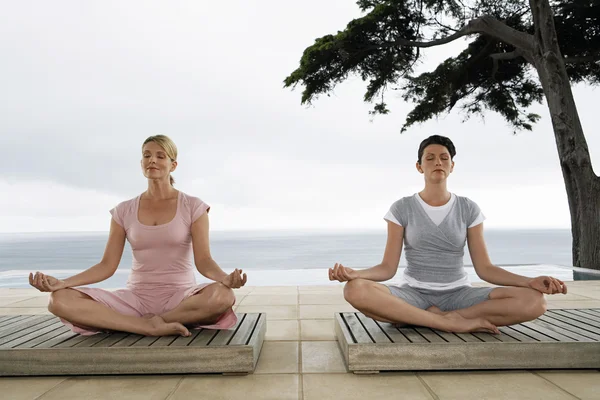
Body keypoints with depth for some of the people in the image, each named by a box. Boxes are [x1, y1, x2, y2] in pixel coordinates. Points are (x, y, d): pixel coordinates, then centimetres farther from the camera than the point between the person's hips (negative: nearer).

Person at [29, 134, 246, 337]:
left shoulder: (192, 207, -1)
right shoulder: (124, 211, 7)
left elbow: (204, 261, -10)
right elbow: (107, 266, 3)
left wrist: (225, 278, -32)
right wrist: (61, 283, -13)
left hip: (181, 297, -2)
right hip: (136, 297, 3)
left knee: (223, 296, -36)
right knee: (60, 301, -20)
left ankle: (152, 322, -15)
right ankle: (152, 327, -21)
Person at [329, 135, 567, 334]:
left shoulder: (468, 209, 4)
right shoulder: (402, 208, -1)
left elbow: (484, 268, 1)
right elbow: (388, 268, -5)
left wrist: (530, 281, -16)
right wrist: (354, 273, -26)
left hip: (458, 295, 1)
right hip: (413, 296, -1)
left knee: (534, 302, -24)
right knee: (355, 290, -34)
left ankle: (444, 318, -18)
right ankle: (455, 322, -25)